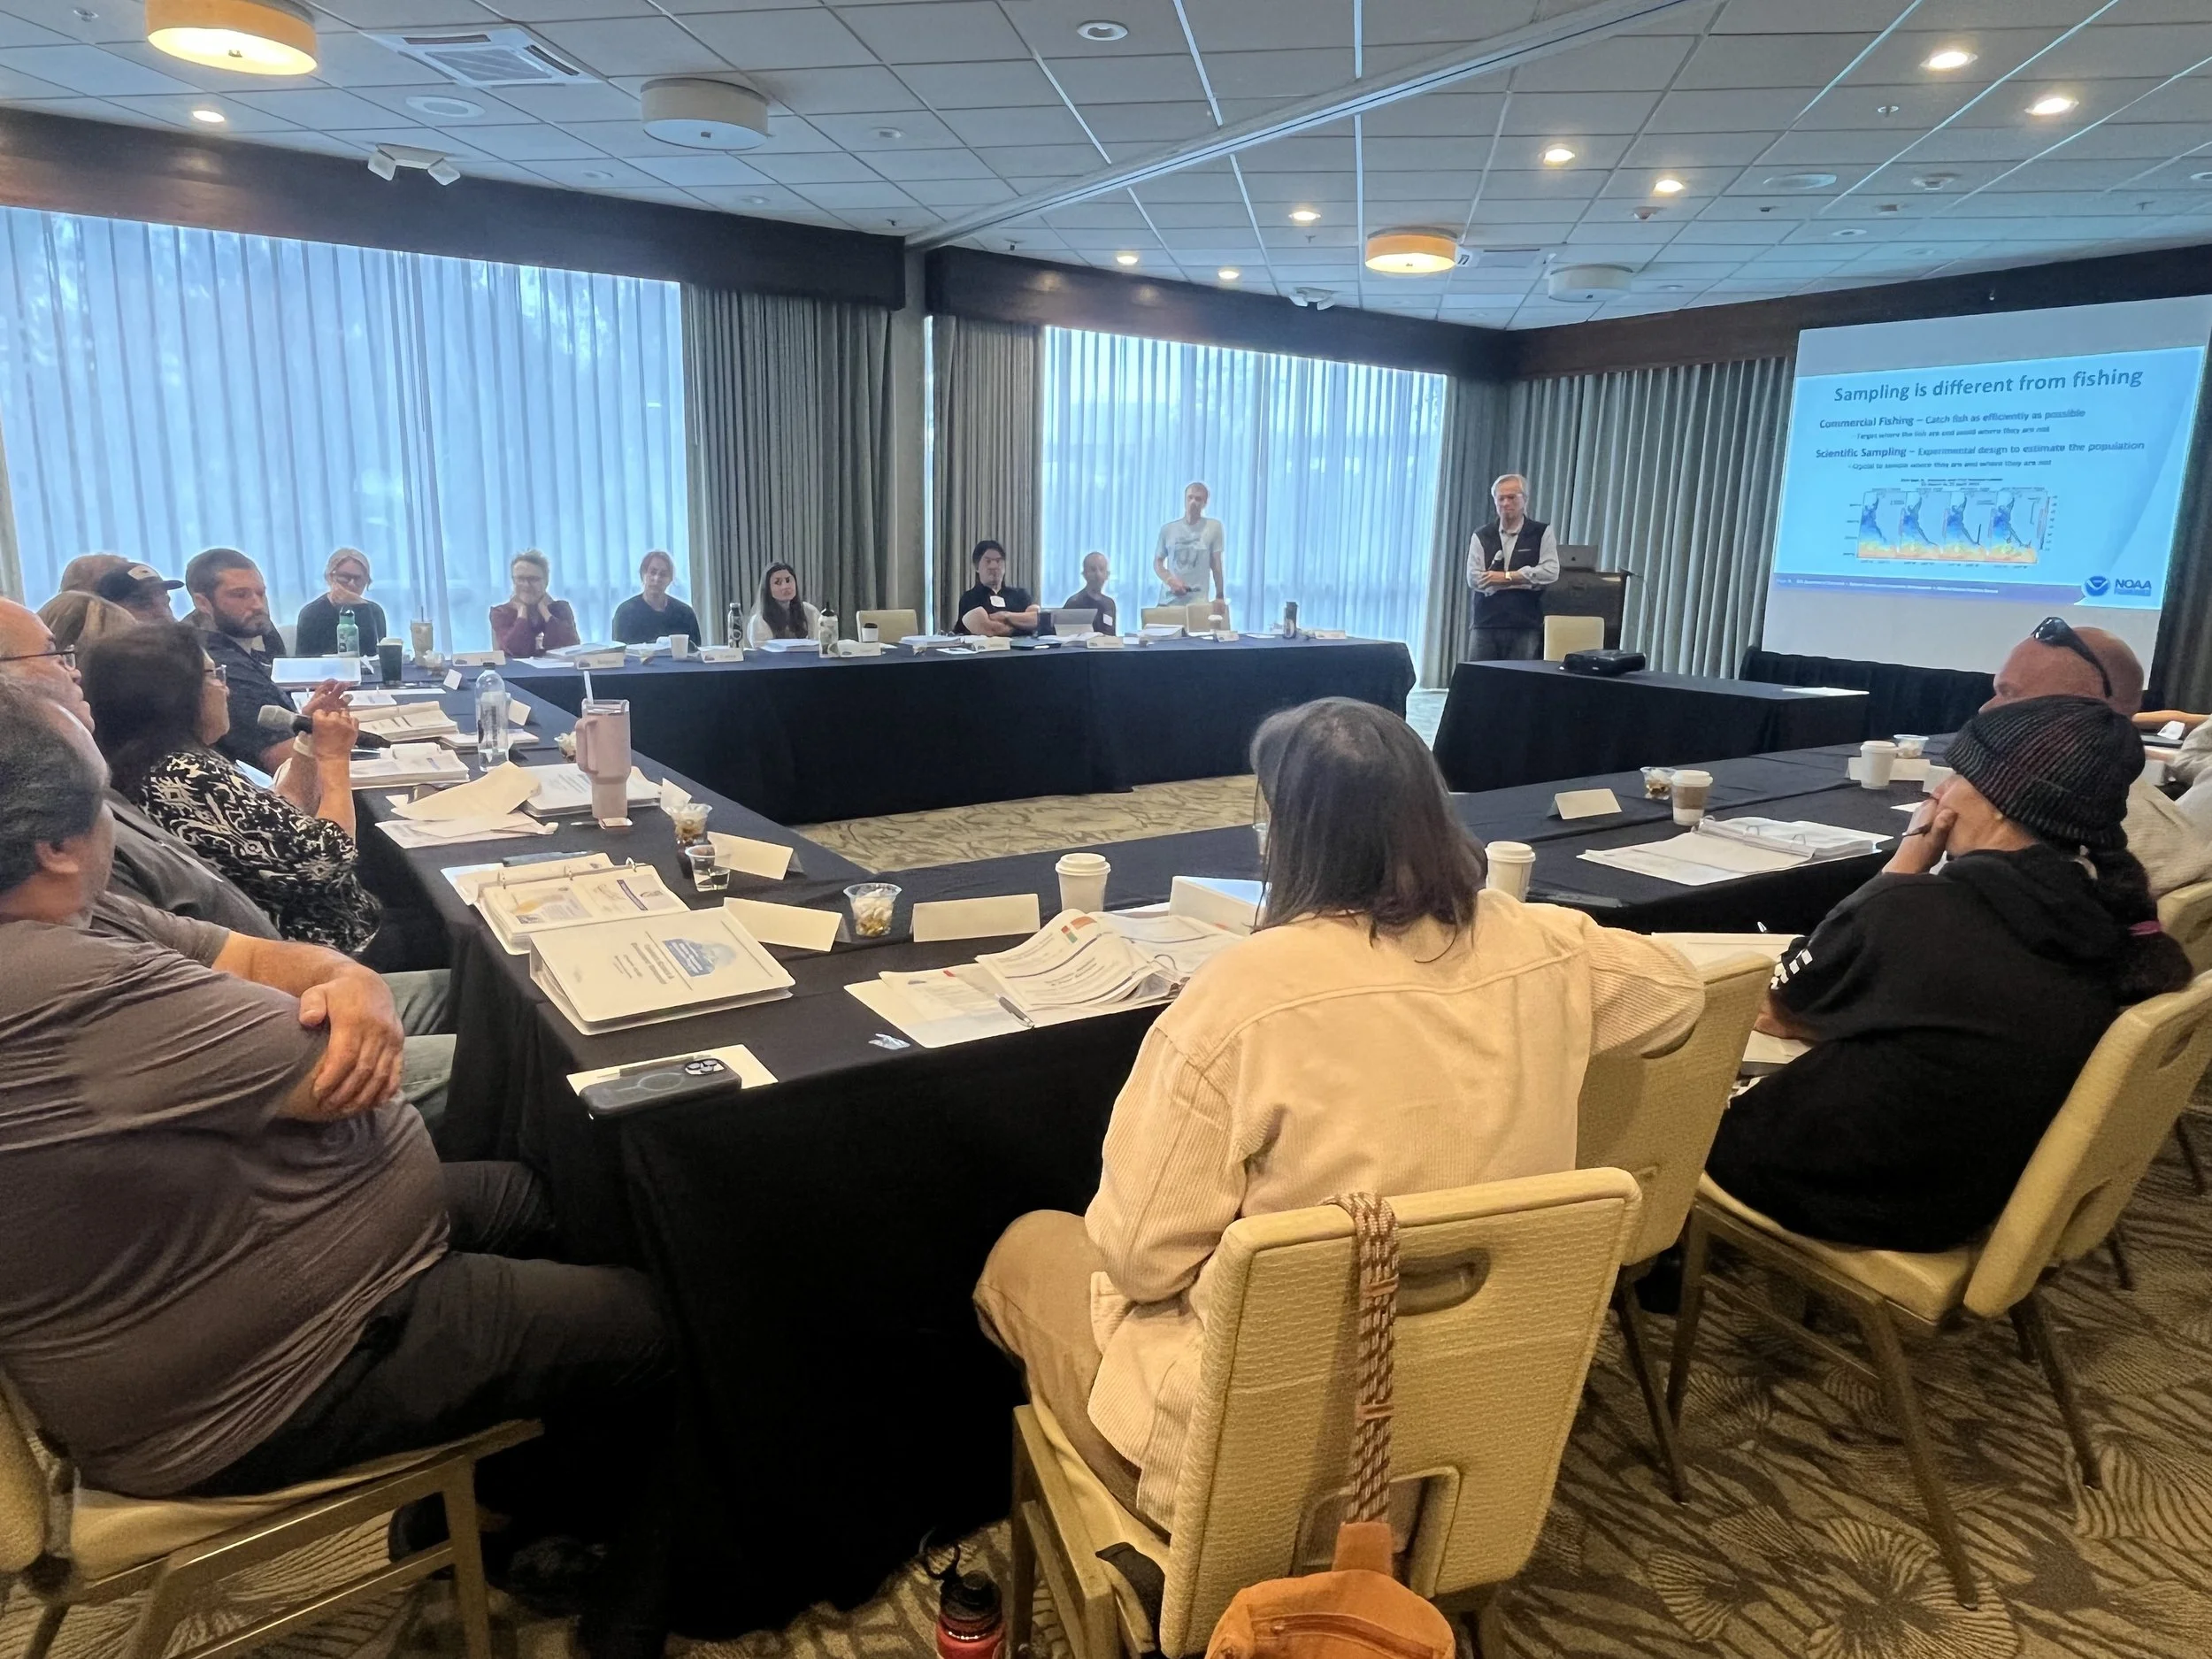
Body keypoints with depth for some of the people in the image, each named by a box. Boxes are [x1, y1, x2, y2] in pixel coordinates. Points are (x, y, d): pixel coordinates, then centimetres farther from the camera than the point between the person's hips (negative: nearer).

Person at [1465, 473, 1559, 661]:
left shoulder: (1542, 533, 7)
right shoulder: (1480, 537, 8)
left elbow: (1550, 572, -6)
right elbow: (1474, 578, -4)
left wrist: (1506, 577, -9)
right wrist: (1525, 579, -6)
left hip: (1525, 626, -1)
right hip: (1485, 624, 1)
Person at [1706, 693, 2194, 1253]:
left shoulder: (1919, 909, -30)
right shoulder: (2104, 921, -6)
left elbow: (1782, 1000, -8)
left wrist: (1907, 862, -8)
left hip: (1851, 1188, -8)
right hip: (1972, 1191, 8)